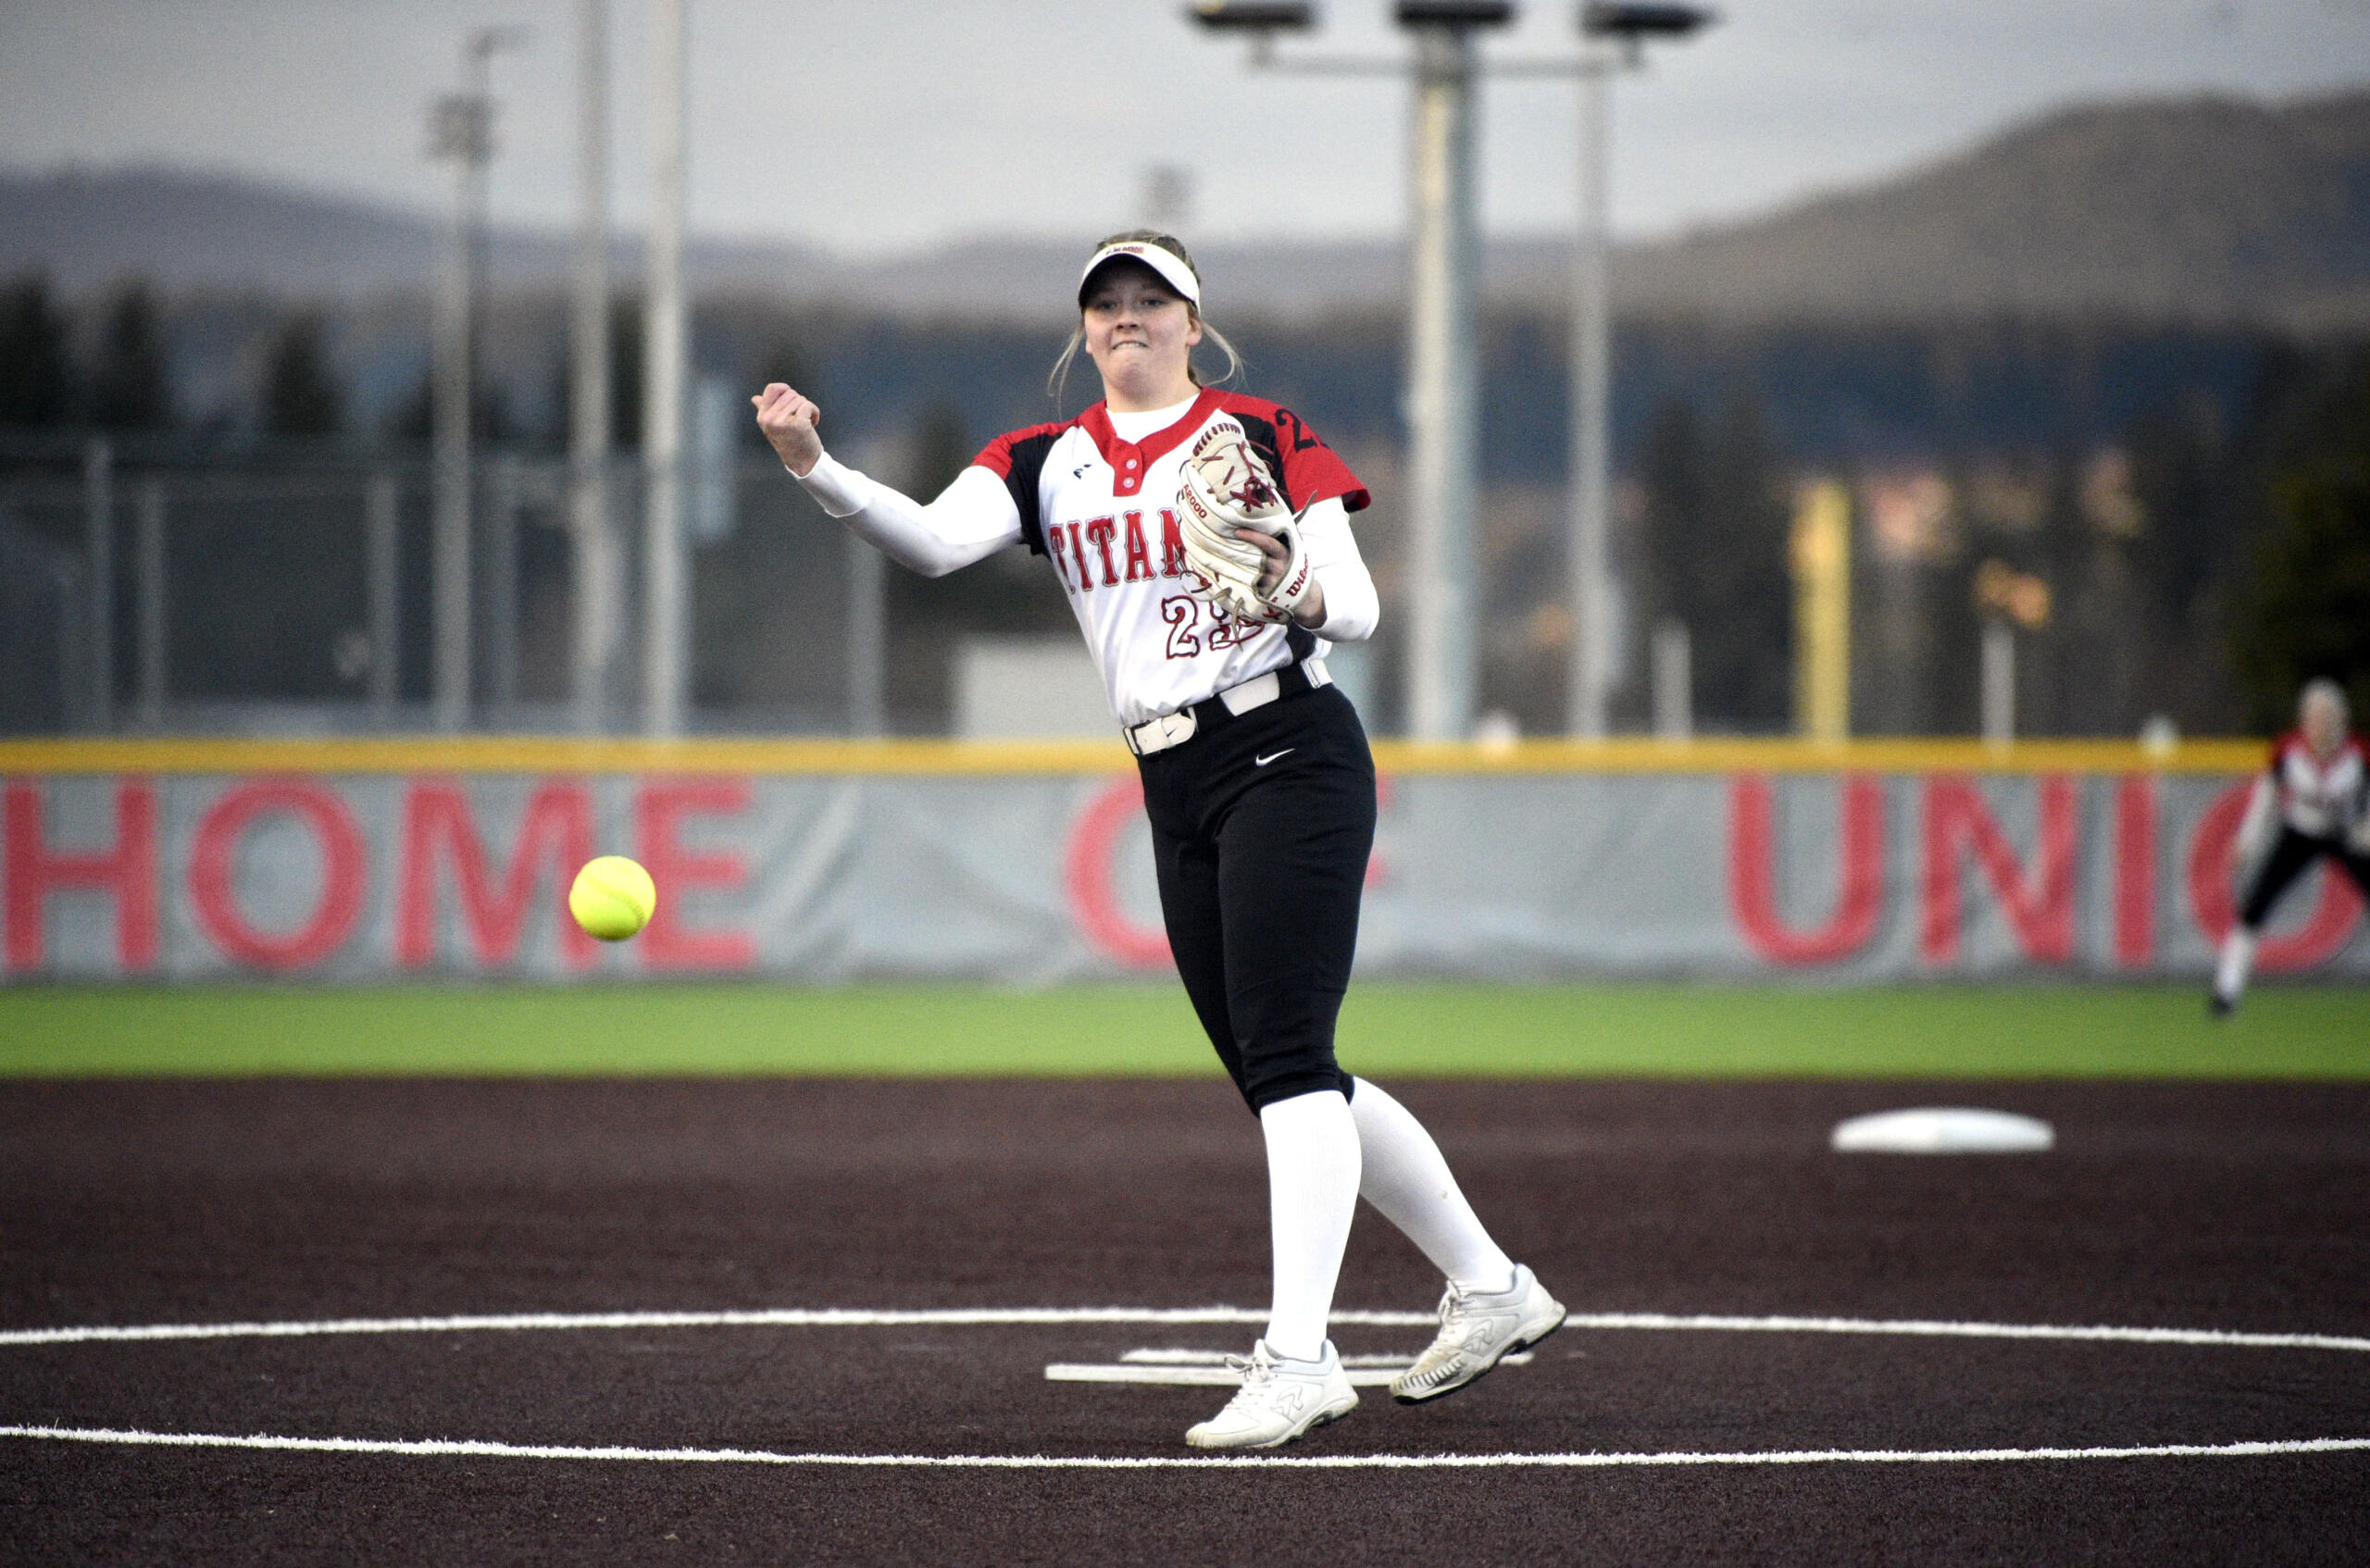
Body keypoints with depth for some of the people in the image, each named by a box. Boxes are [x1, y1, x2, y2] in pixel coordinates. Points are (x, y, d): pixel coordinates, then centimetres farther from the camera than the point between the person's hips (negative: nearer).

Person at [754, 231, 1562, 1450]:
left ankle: (1298, 1353, -22)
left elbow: (1359, 612, -3)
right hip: (1177, 793, 6)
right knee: (1285, 1083, 9)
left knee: (1285, 1056, -16)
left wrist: (1290, 587, -26)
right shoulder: (1046, 463, 11)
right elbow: (933, 540, -8)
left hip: (1291, 752, -6)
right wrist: (815, 470, -25)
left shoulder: (1264, 435, 1)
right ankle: (1490, 1289, 22)